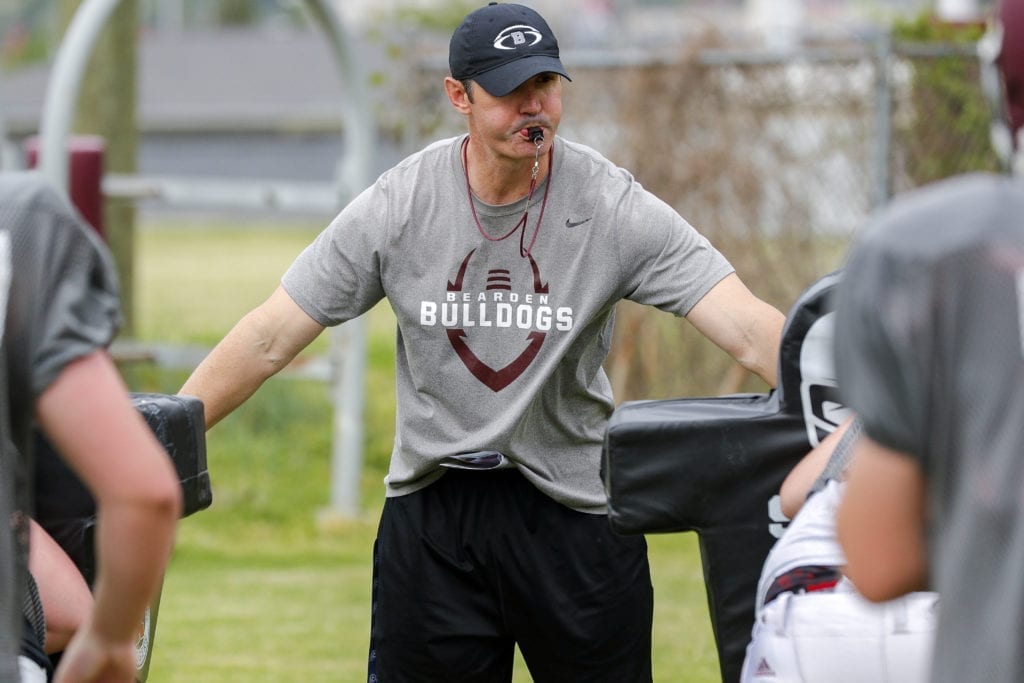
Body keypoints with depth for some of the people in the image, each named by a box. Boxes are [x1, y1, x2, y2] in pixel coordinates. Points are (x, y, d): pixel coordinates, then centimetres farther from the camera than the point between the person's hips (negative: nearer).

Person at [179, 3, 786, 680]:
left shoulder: (614, 206, -10)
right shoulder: (399, 205, -6)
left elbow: (749, 329, -18)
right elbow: (269, 339, -1)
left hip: (575, 505, -1)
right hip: (431, 509, 1)